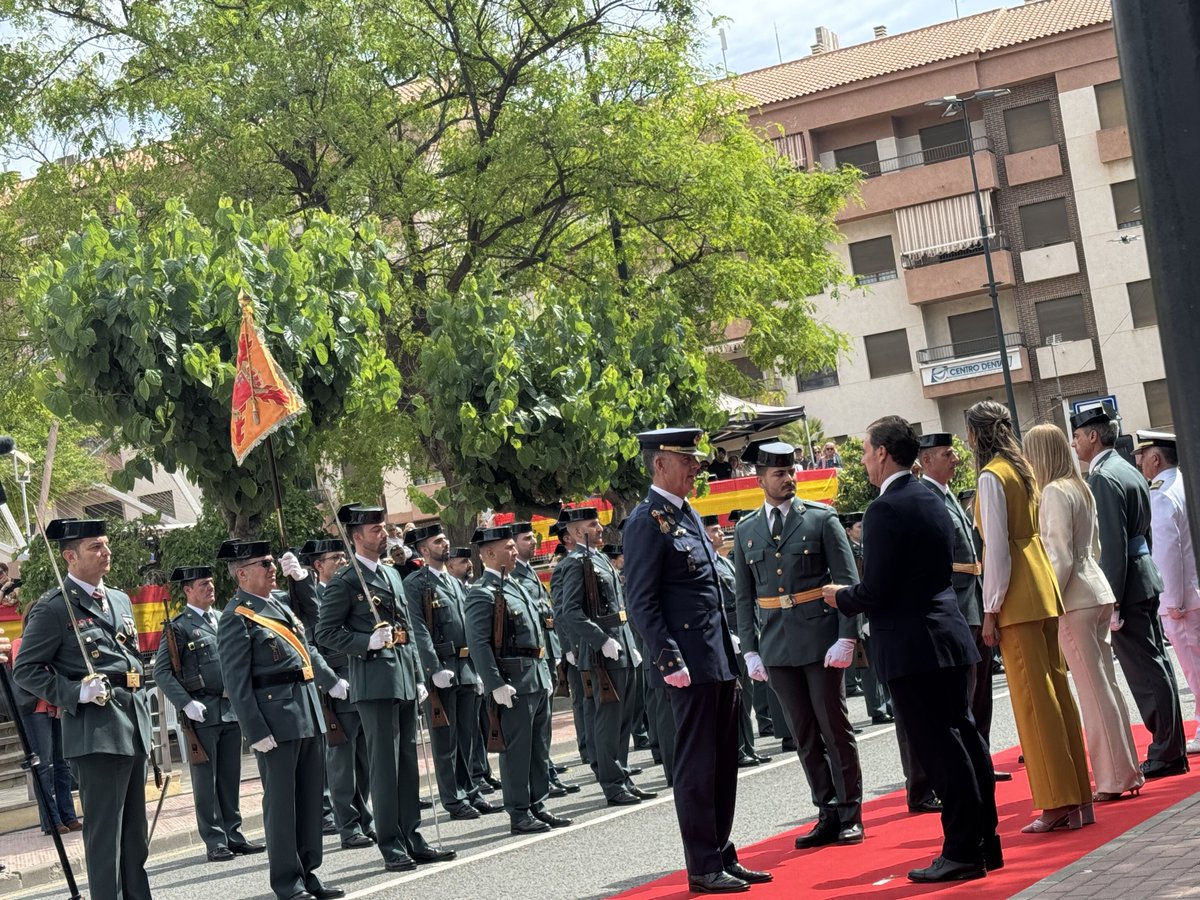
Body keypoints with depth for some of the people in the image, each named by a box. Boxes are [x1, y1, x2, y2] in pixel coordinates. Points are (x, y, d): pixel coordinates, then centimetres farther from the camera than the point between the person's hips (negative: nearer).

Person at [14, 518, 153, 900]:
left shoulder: (120, 600, 16)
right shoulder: (53, 608, -8)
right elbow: (25, 670, -8)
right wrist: (76, 693, -19)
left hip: (134, 726, 8)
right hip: (96, 731, -8)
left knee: (134, 830, 13)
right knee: (105, 832, -5)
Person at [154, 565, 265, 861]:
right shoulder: (178, 628, -3)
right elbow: (161, 672, -8)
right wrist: (186, 703, -17)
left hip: (232, 710, 5)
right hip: (202, 713, -5)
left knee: (230, 778, 10)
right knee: (206, 779, 0)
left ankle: (233, 835, 16)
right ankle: (215, 841, 3)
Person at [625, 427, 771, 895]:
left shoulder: (686, 514, 17)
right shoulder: (647, 521, -11)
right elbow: (641, 601, -15)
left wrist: (731, 656, 19)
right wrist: (671, 662, -20)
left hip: (721, 662, 9)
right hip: (691, 667, -9)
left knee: (723, 765, 12)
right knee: (696, 768, -2)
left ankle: (724, 857, 20)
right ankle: (703, 868, 4)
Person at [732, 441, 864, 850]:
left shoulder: (821, 519, 0)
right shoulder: (746, 531, 9)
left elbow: (849, 581, -3)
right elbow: (744, 597, 12)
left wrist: (846, 637, -11)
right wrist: (750, 650, 4)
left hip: (820, 640, -3)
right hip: (776, 646, 3)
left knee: (835, 728, 1)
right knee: (804, 735, 7)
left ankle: (850, 815, 11)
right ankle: (827, 815, 14)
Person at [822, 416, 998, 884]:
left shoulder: (886, 510, -16)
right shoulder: (932, 502, 13)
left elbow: (875, 592, -19)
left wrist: (841, 596, 1)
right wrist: (856, 594, 20)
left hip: (913, 647, -9)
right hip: (949, 637, 9)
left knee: (940, 748, -5)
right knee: (963, 737, 14)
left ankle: (963, 851, -1)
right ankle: (985, 841, 21)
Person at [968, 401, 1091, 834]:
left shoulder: (991, 477, -12)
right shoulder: (1022, 470, 13)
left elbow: (996, 546, -15)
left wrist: (991, 610, -12)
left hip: (1016, 596, -8)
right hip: (1042, 586, 8)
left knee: (1032, 697, -5)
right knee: (1055, 688, 10)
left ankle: (1057, 803, -3)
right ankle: (1077, 798, 15)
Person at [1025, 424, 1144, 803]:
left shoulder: (1054, 492, -13)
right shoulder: (1081, 488, 13)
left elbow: (1060, 557, -17)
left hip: (1074, 600, -9)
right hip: (1097, 592, 9)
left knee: (1093, 690, -4)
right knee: (1106, 684, 13)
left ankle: (1114, 778, 0)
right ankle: (1126, 770, 18)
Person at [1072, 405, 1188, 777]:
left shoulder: (1103, 479, -16)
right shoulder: (1131, 472, 15)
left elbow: (1112, 545, -20)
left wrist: (1112, 602, -19)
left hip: (1126, 587, -10)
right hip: (1145, 580, 10)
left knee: (1145, 672, -4)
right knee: (1155, 666, 14)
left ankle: (1167, 753, 0)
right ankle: (1172, 748, 20)